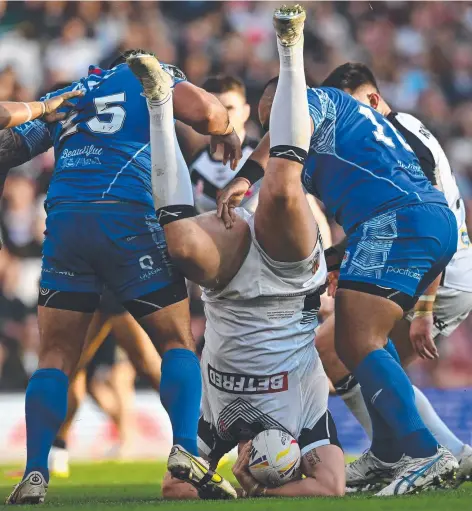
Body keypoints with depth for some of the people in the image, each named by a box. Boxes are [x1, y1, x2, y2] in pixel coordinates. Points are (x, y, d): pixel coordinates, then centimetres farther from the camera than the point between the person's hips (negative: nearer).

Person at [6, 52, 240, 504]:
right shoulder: (152, 78, 18)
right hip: (130, 218, -3)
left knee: (56, 357, 7)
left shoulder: (66, 95, 29)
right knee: (177, 343, 9)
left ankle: (35, 475, -7)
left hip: (63, 222, 3)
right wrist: (227, 131, 19)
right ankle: (184, 449, -12)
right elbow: (204, 111, -1)